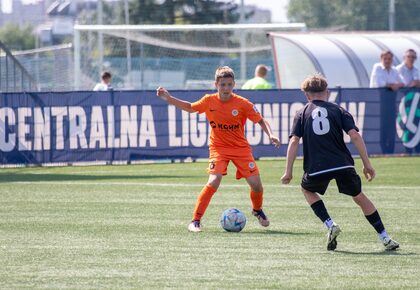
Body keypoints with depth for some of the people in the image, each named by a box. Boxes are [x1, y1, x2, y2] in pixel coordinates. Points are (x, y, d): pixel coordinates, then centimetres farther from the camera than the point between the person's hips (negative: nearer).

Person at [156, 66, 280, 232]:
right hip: (218, 148, 0)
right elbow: (190, 108, 11)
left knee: (256, 184, -5)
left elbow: (261, 121, -5)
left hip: (241, 147, 1)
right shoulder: (209, 101, -7)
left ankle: (257, 210, 31)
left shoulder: (243, 104, -13)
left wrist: (270, 135, -22)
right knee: (214, 181, -22)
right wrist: (168, 98, 4)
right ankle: (195, 221, -15)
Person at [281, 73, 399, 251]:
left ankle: (330, 225, 10)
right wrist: (367, 164, 4)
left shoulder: (302, 114, 13)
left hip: (316, 169, -1)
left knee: (307, 189, 30)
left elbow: (294, 141, 1)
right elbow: (355, 136, 0)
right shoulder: (338, 110, 13)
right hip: (343, 165, 1)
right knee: (359, 197, 20)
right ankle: (385, 238, 15)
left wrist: (288, 172, 4)